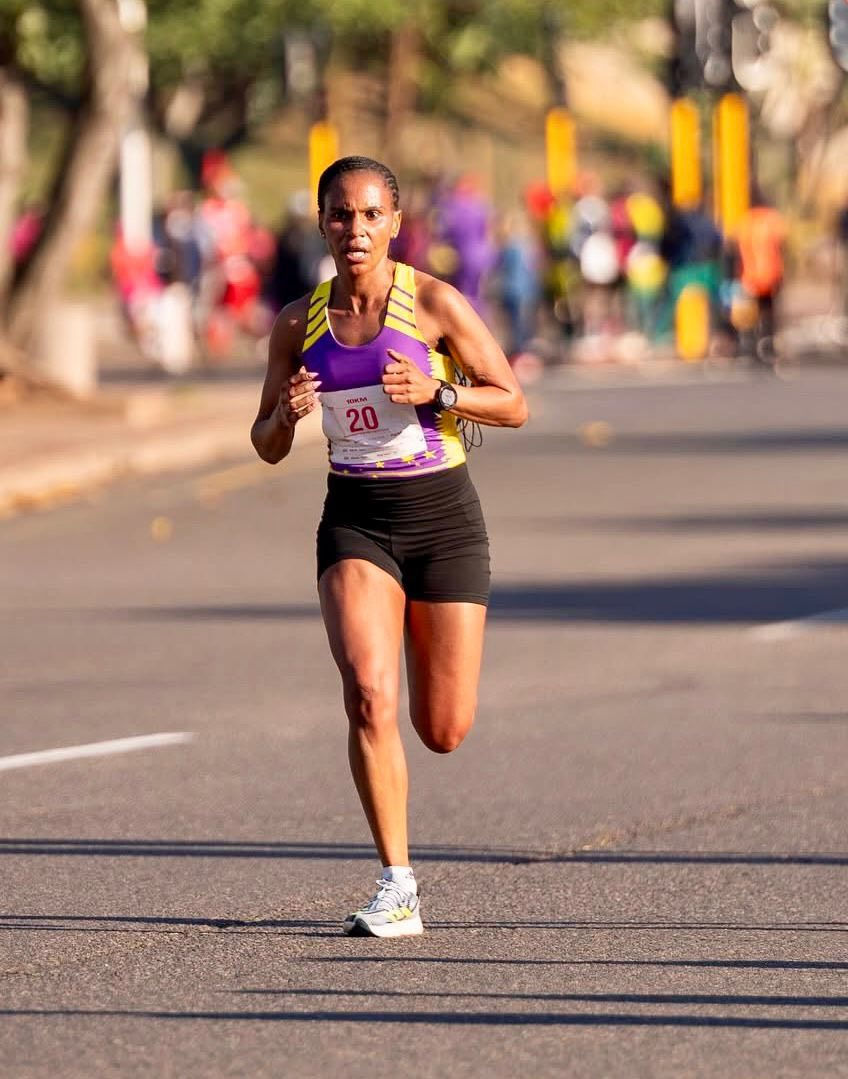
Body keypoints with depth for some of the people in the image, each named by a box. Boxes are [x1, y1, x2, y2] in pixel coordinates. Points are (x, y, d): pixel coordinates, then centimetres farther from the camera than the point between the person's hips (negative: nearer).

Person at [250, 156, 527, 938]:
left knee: (445, 732, 1)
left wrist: (436, 391, -20)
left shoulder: (436, 303, -6)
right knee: (369, 696, -21)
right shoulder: (299, 324, 3)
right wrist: (289, 414, -12)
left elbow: (514, 406, -3)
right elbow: (268, 446, 11)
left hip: (443, 517, -1)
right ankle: (398, 889, -15)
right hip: (356, 521, 1)